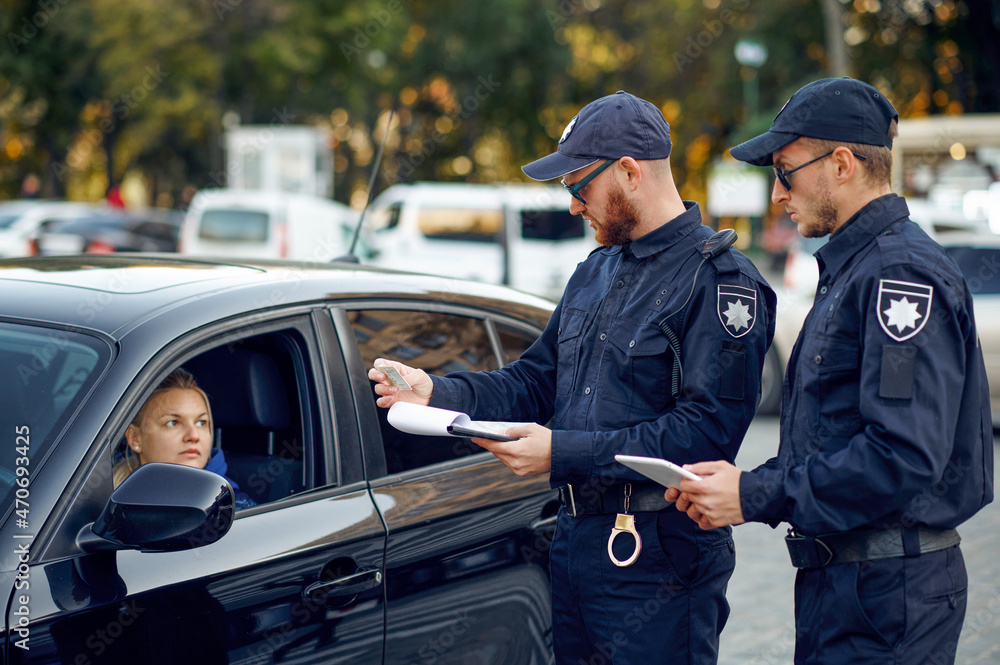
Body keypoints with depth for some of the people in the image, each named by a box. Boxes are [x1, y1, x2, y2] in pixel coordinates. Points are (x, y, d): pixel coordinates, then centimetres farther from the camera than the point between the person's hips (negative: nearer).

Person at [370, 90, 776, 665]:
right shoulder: (596, 273, 17)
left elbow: (706, 429, -22)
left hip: (658, 562, -8)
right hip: (575, 545, 8)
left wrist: (563, 452, -23)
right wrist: (439, 392, 1)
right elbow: (536, 381, 19)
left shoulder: (718, 278, -13)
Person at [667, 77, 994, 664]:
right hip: (835, 581, 10)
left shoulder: (903, 272, -17)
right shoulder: (851, 269, 17)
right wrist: (750, 485, 4)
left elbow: (905, 456, -26)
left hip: (891, 592, -10)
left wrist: (754, 499, -20)